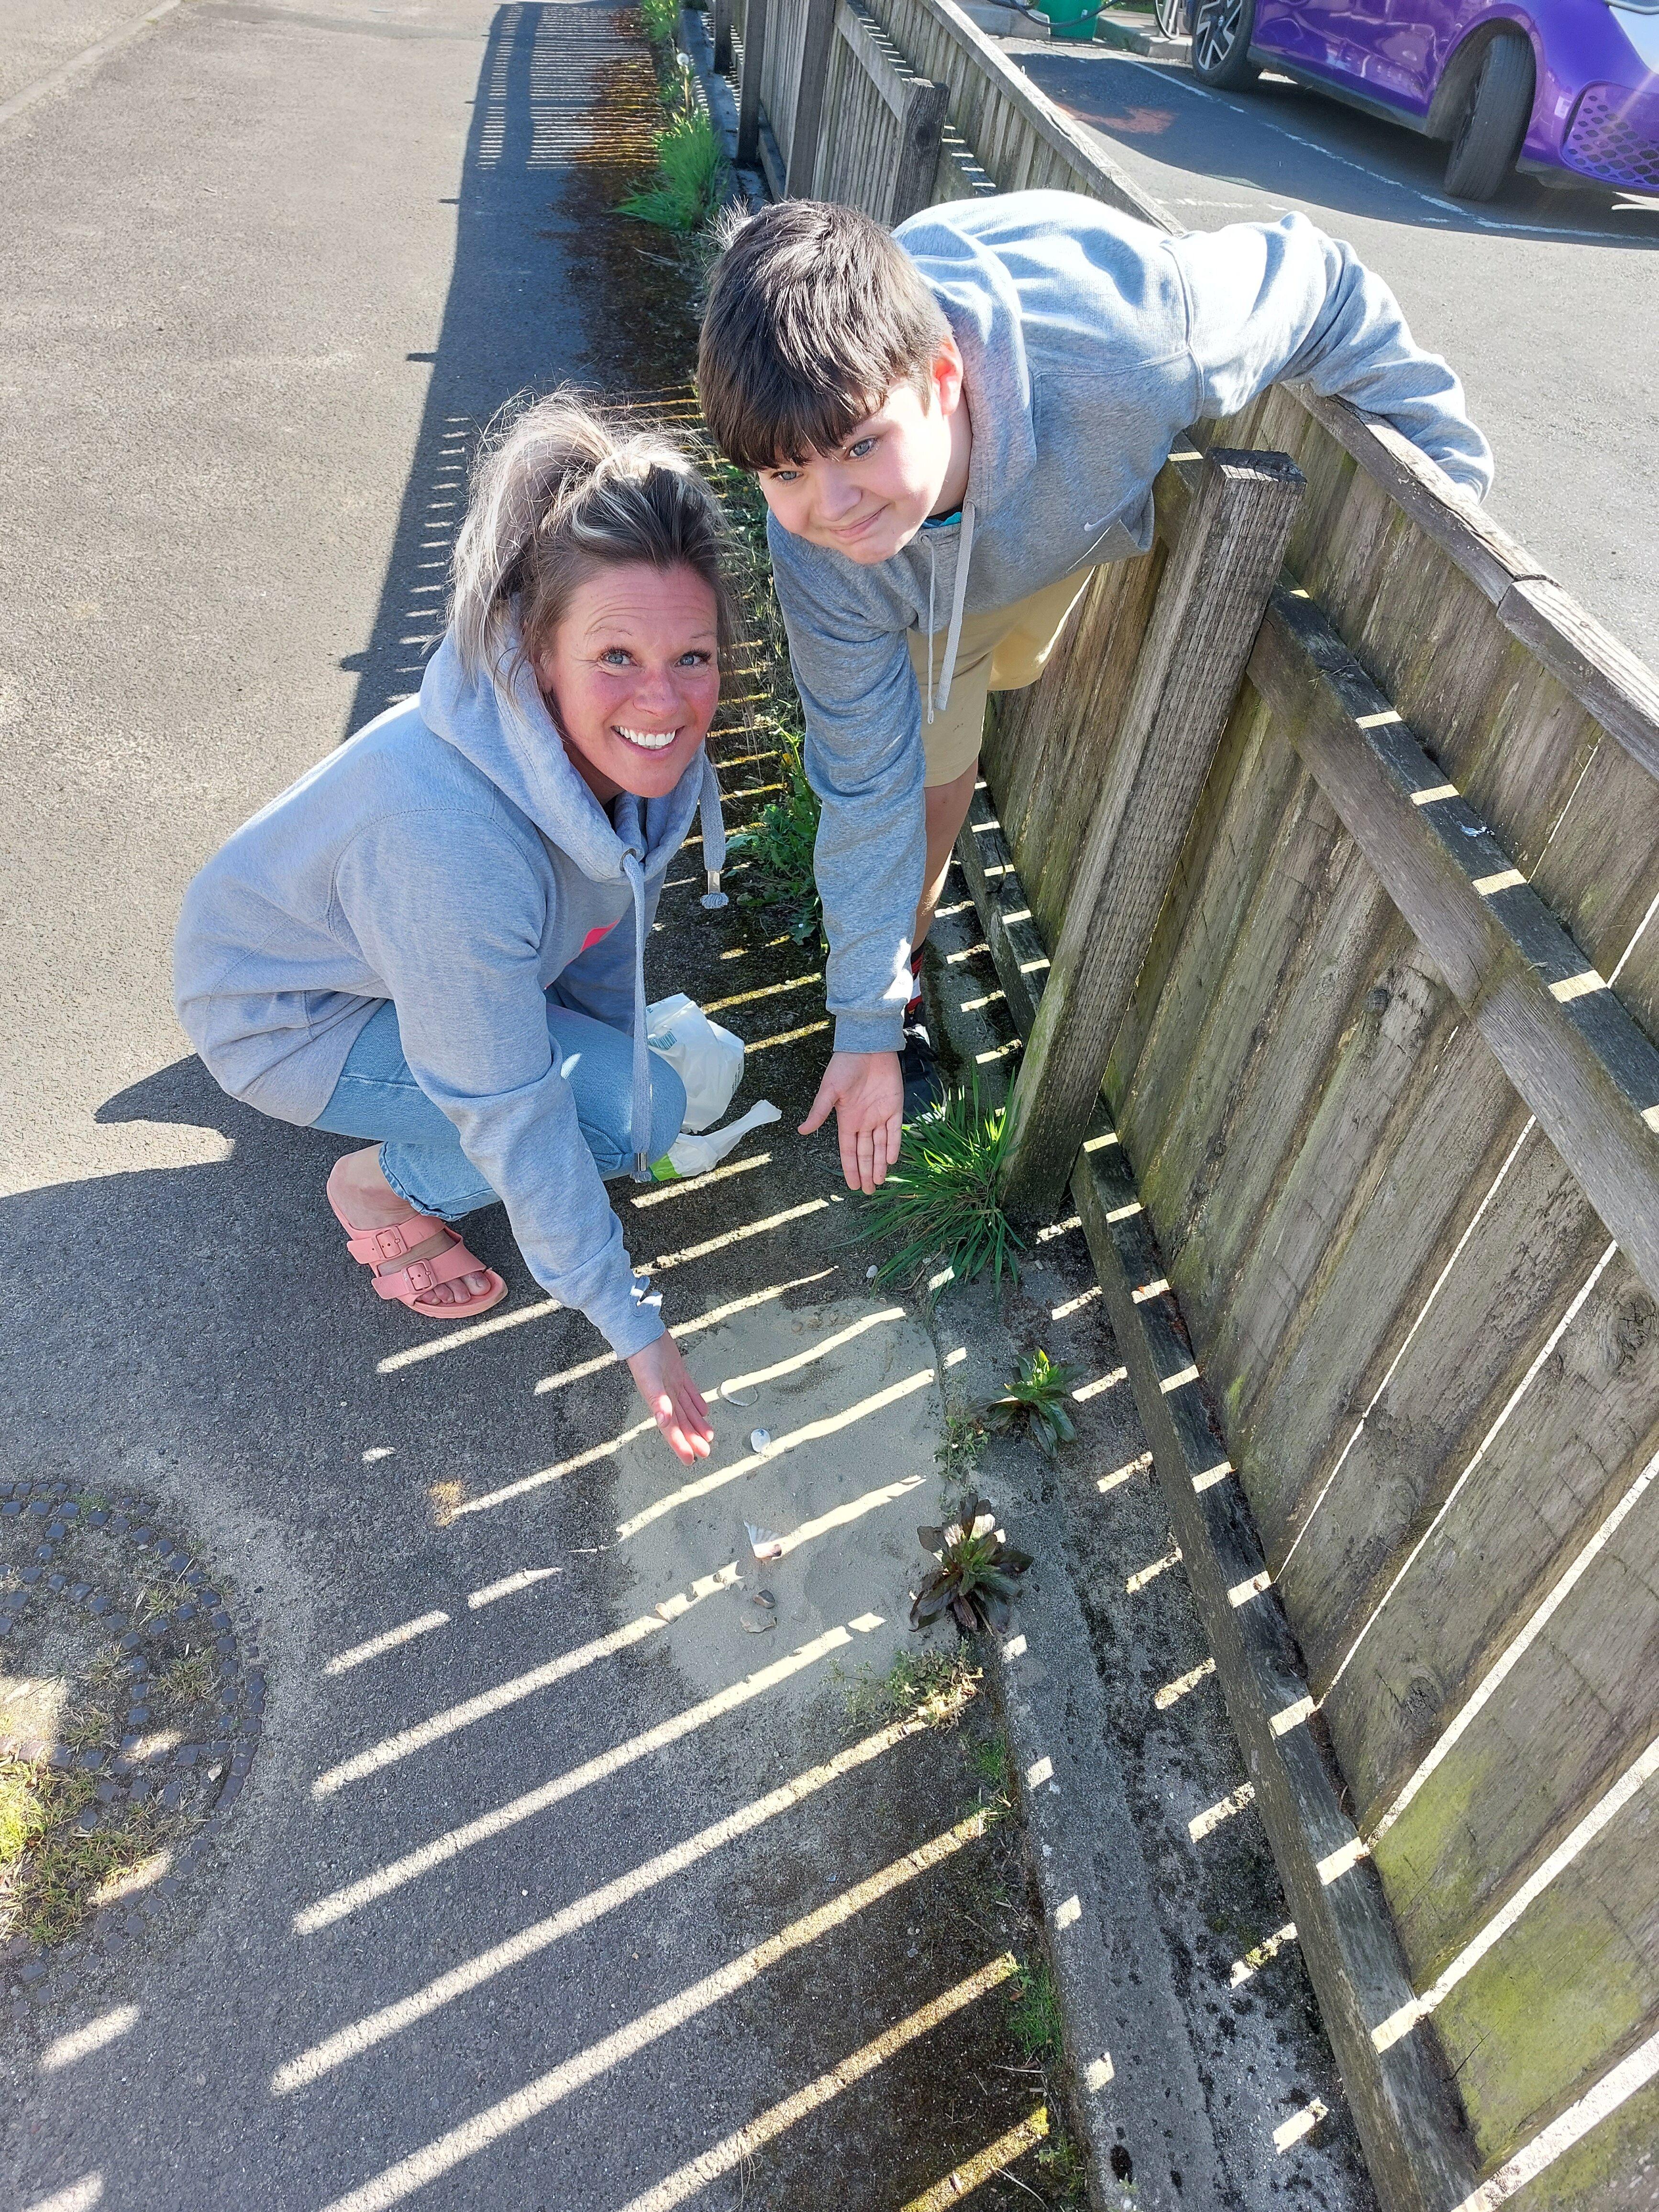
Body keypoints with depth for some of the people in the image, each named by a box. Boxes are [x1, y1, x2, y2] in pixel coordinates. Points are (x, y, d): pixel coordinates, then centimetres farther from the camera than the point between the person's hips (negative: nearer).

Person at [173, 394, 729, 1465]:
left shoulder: (641, 735, -20)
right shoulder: (456, 847, -42)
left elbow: (617, 911, -1)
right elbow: (514, 1119, -33)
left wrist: (616, 1053, 13)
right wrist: (632, 1326, -23)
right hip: (283, 1012, -7)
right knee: (645, 1105, -17)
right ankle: (380, 1187, 4)